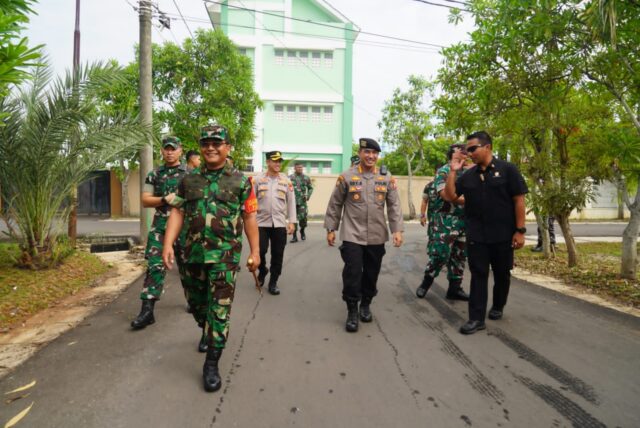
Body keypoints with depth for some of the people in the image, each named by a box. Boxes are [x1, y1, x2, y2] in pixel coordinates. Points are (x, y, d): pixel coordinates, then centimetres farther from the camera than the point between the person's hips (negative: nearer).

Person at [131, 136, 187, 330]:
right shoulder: (154, 175, 11)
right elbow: (145, 201, 4)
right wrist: (165, 200, -12)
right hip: (160, 225, 1)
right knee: (155, 265, -6)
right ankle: (147, 310, -5)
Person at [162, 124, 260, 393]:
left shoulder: (240, 181, 0)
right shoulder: (189, 179, 8)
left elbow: (249, 218, 0)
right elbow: (178, 212, 5)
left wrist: (255, 252, -1)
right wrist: (168, 244, -6)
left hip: (225, 255, -4)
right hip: (193, 254, 4)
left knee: (219, 309, -3)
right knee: (196, 303, 19)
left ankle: (211, 365, 10)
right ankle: (209, 332, 50)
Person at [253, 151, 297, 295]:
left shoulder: (286, 180, 5)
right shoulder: (257, 179, 0)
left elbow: (291, 202, 6)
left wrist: (292, 221, 1)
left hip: (280, 223, 1)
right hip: (262, 222, -1)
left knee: (277, 254, 4)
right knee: (259, 250, -5)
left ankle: (273, 282, 19)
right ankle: (262, 270, 28)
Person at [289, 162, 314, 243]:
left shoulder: (306, 178, 5)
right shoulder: (290, 178, 3)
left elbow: (311, 188, 14)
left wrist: (308, 195, 0)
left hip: (302, 201, 0)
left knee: (303, 218, -4)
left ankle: (302, 231, 26)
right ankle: (294, 236, 8)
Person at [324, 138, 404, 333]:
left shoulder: (387, 178, 3)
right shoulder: (347, 176, -3)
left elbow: (394, 206, 3)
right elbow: (335, 204, 2)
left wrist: (397, 230, -5)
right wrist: (331, 229, 1)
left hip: (377, 236, 3)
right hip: (352, 235, -2)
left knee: (371, 273, 13)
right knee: (352, 273, -5)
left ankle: (366, 305, 34)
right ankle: (352, 311, 13)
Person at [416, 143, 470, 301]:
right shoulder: (443, 171, -6)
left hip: (463, 221, 7)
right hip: (445, 220, -7)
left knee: (459, 255, 9)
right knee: (440, 254, -9)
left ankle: (454, 289, 18)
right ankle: (426, 283, 11)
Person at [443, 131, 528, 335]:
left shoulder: (507, 169, -5)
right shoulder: (468, 175, 7)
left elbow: (519, 200, -6)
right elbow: (449, 197, 3)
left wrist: (520, 230, -10)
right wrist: (453, 171, -5)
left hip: (503, 235, -2)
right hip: (476, 236, 2)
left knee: (502, 273, 14)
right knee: (478, 275, 2)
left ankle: (498, 307, 36)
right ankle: (477, 318, 6)